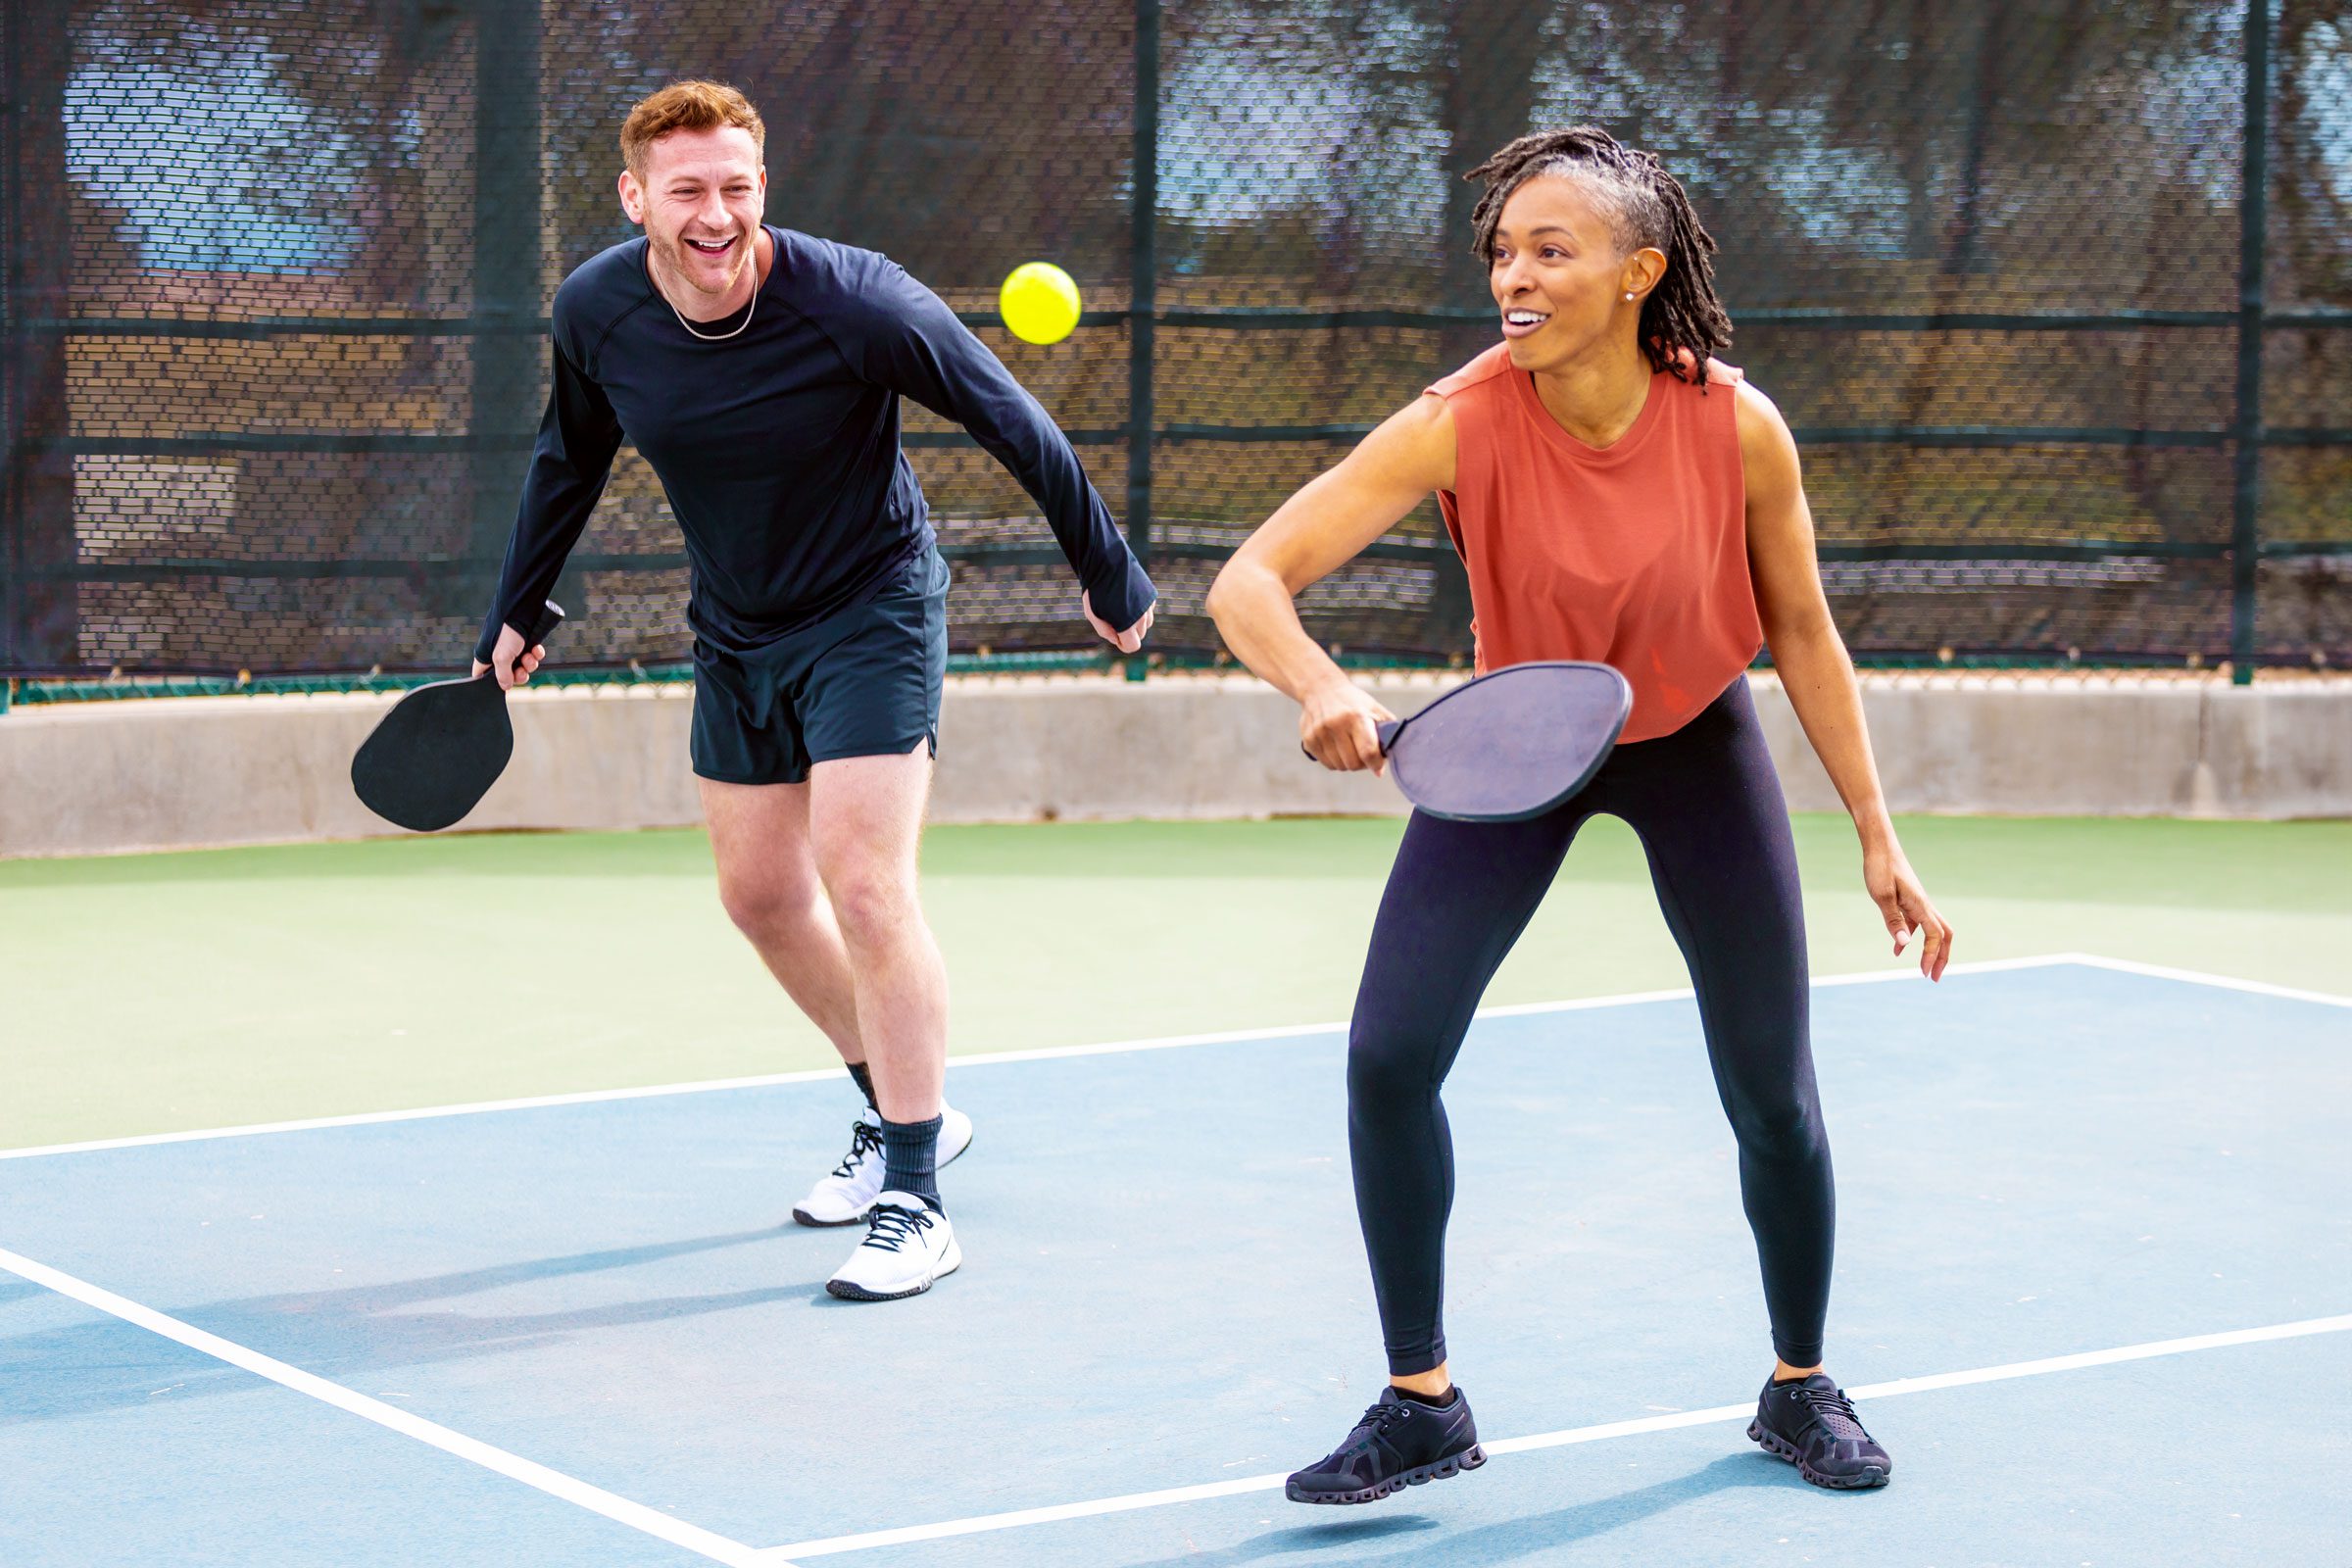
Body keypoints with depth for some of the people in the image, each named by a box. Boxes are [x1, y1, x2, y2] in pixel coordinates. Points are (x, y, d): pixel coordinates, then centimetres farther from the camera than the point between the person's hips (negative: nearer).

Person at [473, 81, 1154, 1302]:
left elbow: (1014, 426, -14)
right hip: (735, 632, 6)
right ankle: (900, 1111, 34)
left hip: (871, 614, -6)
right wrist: (516, 613, 14)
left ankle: (914, 1201, -8)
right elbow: (569, 459, 9)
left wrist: (1109, 575, -7)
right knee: (759, 893, 13)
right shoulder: (595, 312, -13)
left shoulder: (854, 303, -27)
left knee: (864, 888, -16)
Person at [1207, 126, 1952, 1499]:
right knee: (1389, 1056, -12)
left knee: (1774, 1092, 3)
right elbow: (1249, 582, -33)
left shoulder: (1737, 427, -25)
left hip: (1697, 744, 0)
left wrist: (1878, 836, -7)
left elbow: (1801, 631, -9)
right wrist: (1322, 686, -54)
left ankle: (1802, 1388, 29)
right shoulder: (1462, 425, -29)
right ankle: (1422, 1407, 5)